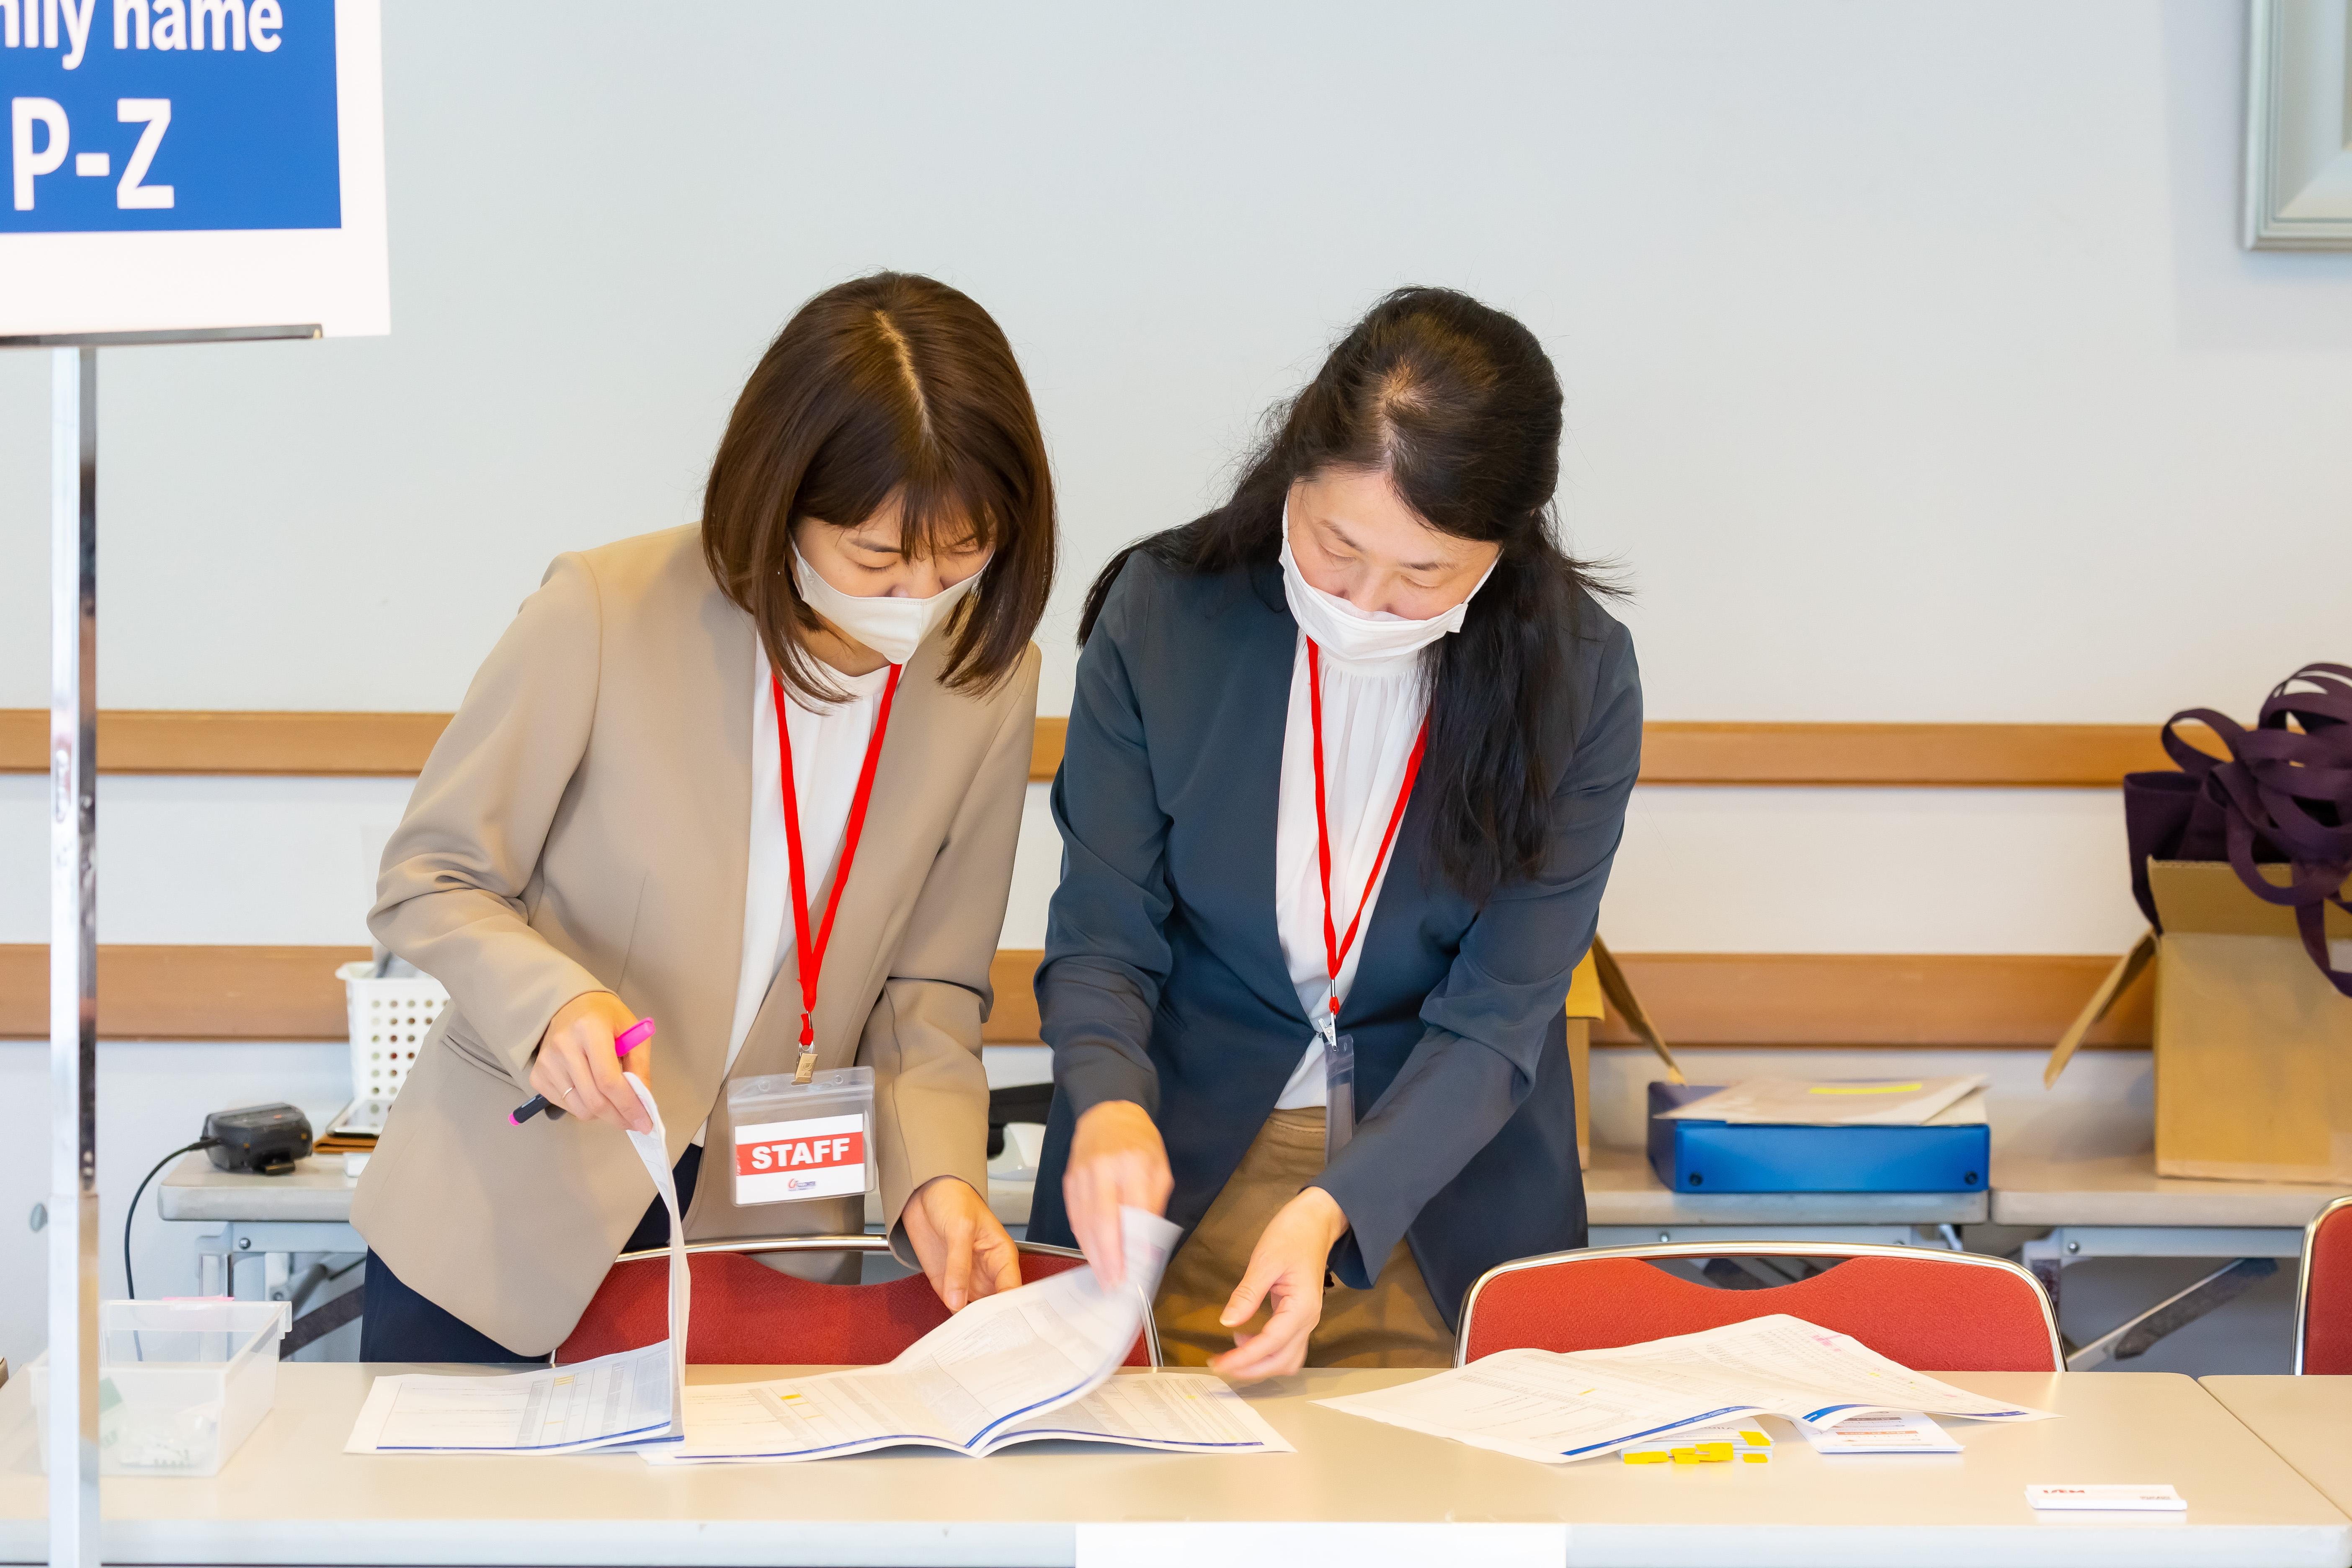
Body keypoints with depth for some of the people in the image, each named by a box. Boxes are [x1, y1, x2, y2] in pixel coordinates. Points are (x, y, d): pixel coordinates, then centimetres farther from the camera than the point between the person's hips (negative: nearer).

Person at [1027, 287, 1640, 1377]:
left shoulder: (1576, 677, -9)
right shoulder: (1162, 612, -8)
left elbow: (1496, 1021, -10)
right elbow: (1101, 937, -3)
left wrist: (1333, 1209, -25)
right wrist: (1110, 1103, -25)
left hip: (1443, 1190, 0)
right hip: (1180, 1173, 0)